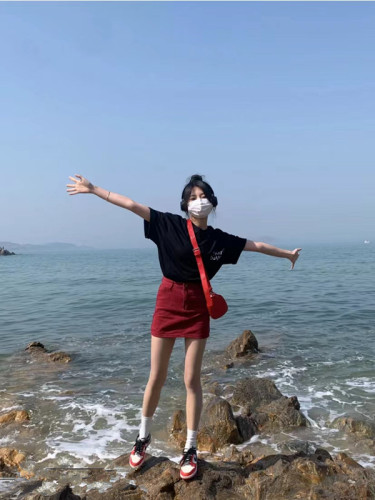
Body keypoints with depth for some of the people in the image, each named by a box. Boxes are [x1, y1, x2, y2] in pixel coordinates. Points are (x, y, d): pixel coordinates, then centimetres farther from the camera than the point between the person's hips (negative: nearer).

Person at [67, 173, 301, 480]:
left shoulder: (220, 239, 1)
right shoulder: (171, 225, -6)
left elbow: (257, 245, 11)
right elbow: (133, 205, -9)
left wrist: (287, 254, 20)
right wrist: (94, 189, -9)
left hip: (197, 308, 1)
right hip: (168, 302, -1)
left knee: (192, 380, 4)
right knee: (157, 378, 8)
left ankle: (190, 450, 19)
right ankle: (143, 438, 30)